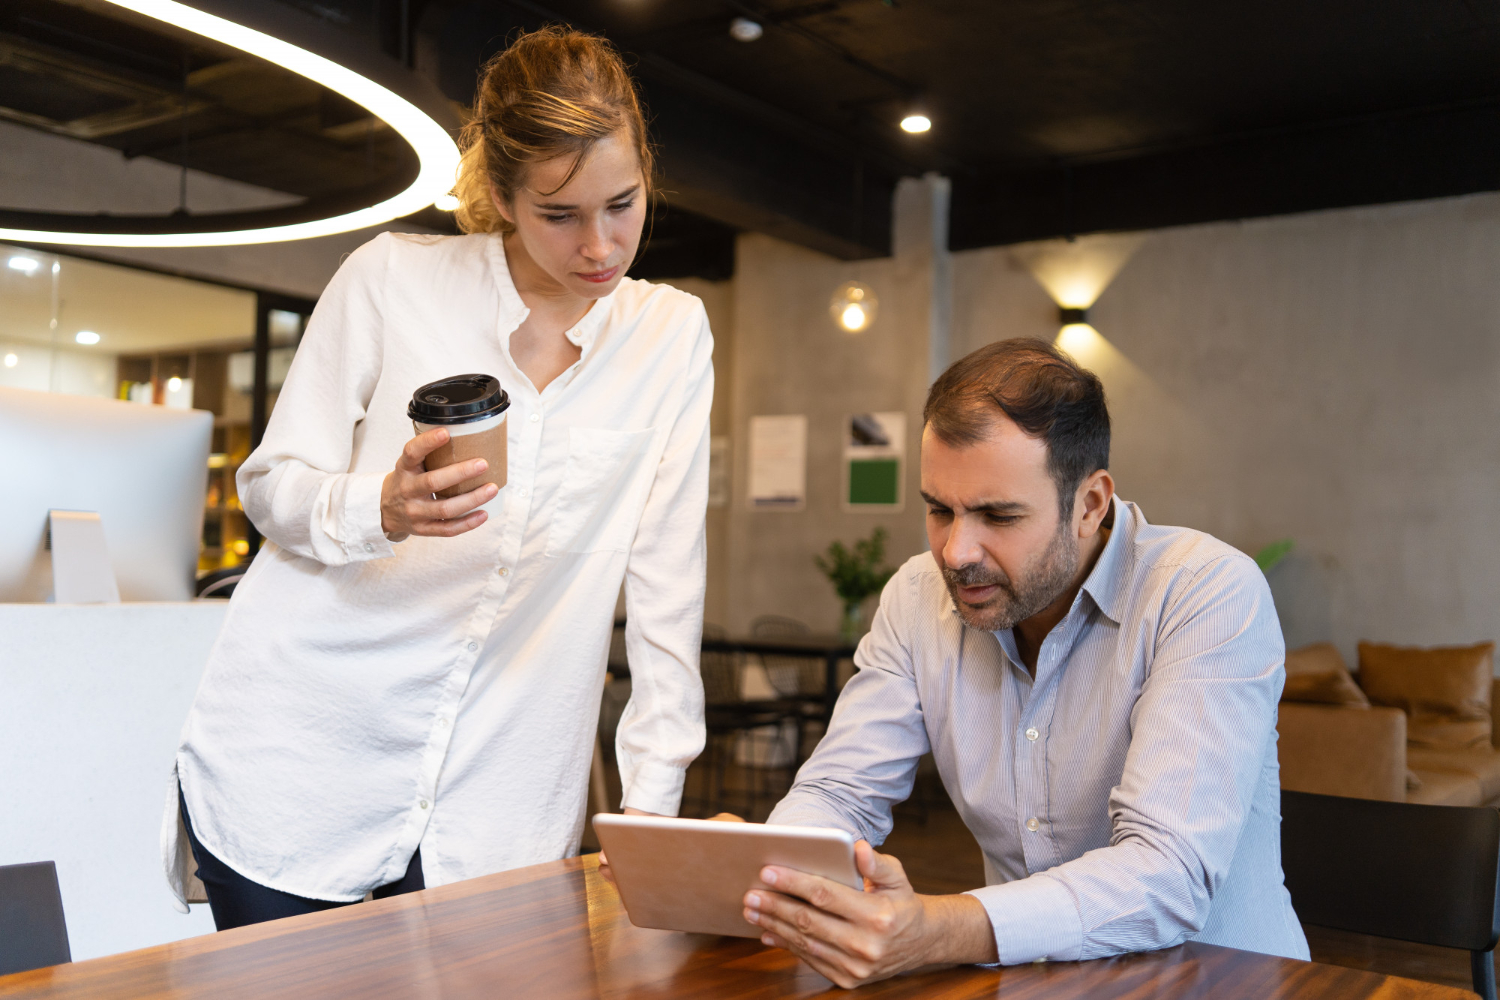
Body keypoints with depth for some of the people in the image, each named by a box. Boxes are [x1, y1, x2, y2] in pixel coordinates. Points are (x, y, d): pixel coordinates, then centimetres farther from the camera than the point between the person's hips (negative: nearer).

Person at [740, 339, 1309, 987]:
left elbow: (1172, 873, -27)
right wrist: (756, 869, -24)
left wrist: (937, 933, -41)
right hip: (1025, 978, 4)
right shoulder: (917, 598, -1)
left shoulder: (1213, 594, -18)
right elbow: (839, 793, -1)